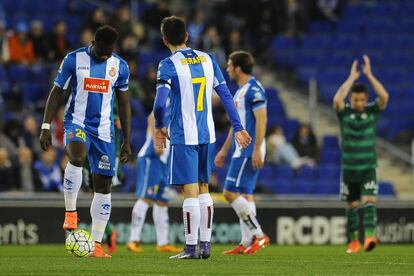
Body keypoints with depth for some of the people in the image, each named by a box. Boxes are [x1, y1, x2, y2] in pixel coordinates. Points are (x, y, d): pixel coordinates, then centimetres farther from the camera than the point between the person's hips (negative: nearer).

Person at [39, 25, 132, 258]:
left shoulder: (120, 66, 4)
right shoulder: (74, 60, -3)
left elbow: (124, 105, 11)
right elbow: (56, 93, 2)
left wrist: (127, 142, 8)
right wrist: (46, 127, -5)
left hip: (104, 130, 3)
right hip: (77, 123, -3)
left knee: (104, 185, 0)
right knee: (77, 158, -35)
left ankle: (97, 244, 6)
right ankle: (70, 212, -19)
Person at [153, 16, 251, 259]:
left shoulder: (169, 65, -9)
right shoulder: (207, 59, 8)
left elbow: (160, 103, -18)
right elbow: (226, 95, 8)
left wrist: (159, 127, 0)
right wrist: (238, 128, 11)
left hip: (184, 137, -5)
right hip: (207, 135, 5)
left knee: (190, 192, -4)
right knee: (203, 189, 14)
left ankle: (191, 248, -3)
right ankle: (206, 245, 15)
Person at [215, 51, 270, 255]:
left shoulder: (253, 89, -13)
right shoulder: (240, 91, 18)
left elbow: (261, 120, -20)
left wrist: (256, 150, -25)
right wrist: (224, 150, 26)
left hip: (249, 152, -10)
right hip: (241, 151, 10)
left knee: (230, 192, -12)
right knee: (244, 195, 8)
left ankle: (259, 235, -10)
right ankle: (247, 243, 8)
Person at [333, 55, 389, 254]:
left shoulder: (372, 111, 0)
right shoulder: (344, 112, -2)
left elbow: (384, 96, -19)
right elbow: (337, 99, -24)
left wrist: (369, 75, -18)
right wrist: (352, 78, -20)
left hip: (369, 167, -1)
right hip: (349, 168, 1)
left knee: (369, 201, -17)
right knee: (352, 206, 7)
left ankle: (369, 236, -29)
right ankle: (354, 241, 16)